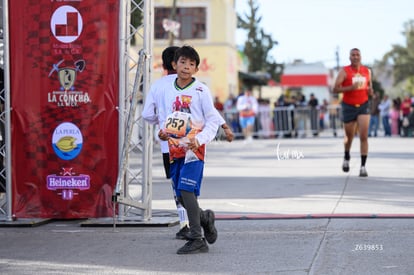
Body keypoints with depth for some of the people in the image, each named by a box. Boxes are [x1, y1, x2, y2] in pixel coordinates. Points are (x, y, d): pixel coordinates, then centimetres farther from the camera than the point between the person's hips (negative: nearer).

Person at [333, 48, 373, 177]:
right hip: (349, 107, -2)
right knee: (349, 136, 12)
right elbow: (335, 89, -12)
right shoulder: (344, 71, -6)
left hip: (363, 106, 2)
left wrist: (370, 90, -2)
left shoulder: (367, 71, 6)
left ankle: (363, 166, -11)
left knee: (363, 136, -12)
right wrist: (350, 87, -26)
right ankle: (346, 157, 42)